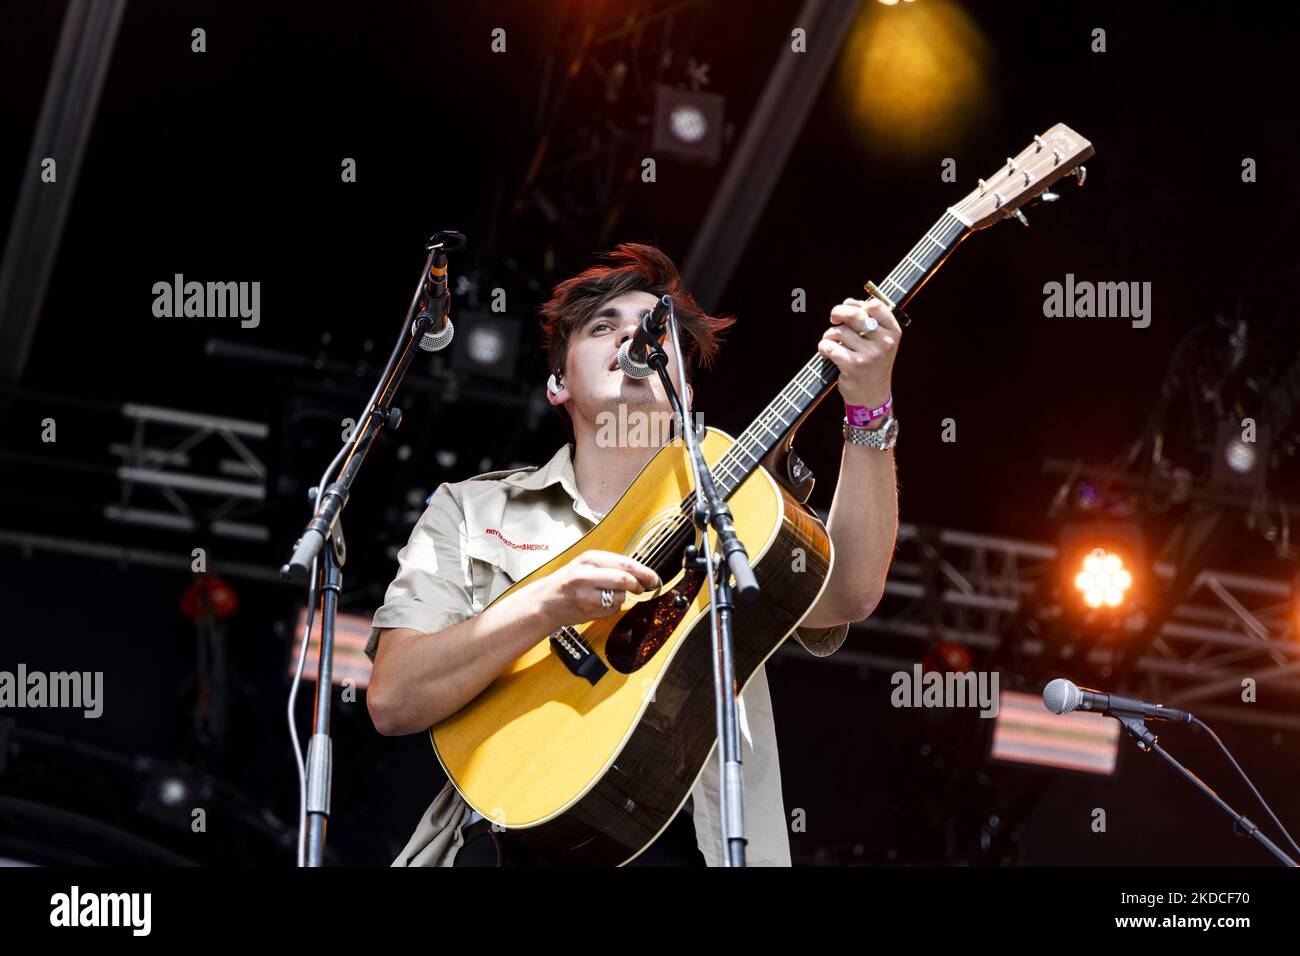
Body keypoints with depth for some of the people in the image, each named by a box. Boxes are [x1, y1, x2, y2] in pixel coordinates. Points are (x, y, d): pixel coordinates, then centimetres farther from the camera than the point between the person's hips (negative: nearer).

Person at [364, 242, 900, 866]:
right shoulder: (469, 510, 16)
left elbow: (847, 597, -1)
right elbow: (393, 700, 3)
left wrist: (870, 409, -9)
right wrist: (546, 607, -11)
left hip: (687, 838, 1)